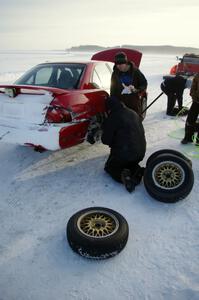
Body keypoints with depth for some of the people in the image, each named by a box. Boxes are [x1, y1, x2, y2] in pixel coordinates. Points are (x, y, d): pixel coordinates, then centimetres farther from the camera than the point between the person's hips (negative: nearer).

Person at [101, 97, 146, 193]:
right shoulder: (133, 114, 12)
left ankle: (122, 175, -11)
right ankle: (137, 171, 2)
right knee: (130, 163, 35)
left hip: (123, 153, -6)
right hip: (140, 153, 6)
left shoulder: (113, 118, -10)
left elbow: (106, 140, -10)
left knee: (109, 166, 21)